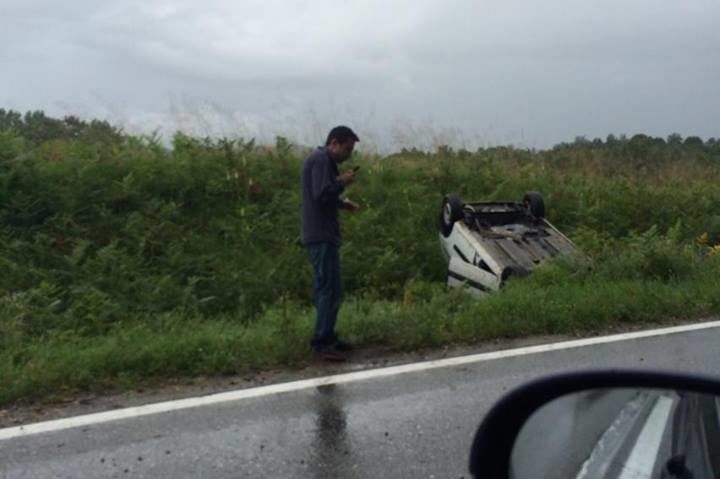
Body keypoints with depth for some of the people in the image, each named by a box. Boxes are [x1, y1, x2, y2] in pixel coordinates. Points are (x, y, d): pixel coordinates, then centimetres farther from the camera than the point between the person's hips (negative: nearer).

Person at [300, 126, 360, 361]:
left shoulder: (323, 160, 20)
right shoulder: (321, 159, -13)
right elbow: (321, 194, -23)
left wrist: (341, 203, 12)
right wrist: (342, 181, -9)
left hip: (323, 234, 11)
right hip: (321, 235, -11)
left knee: (326, 289, 13)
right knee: (331, 289, -11)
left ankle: (327, 337, 19)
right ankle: (322, 342, -9)